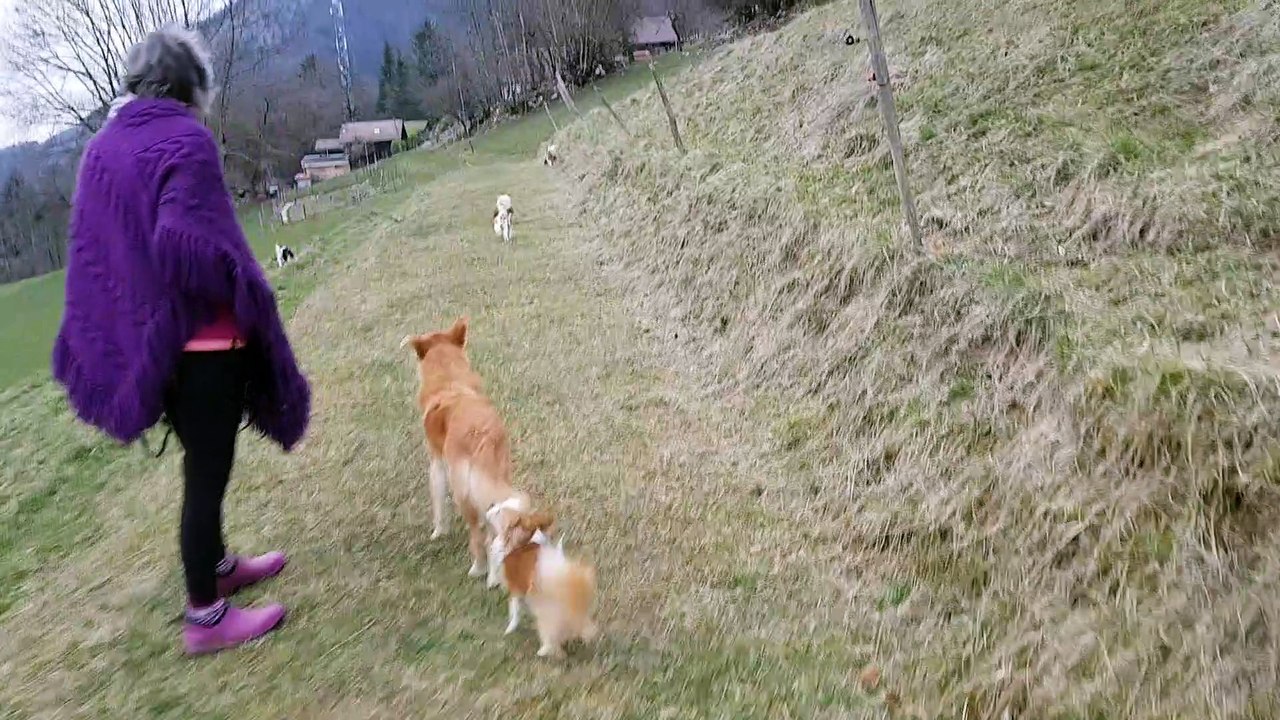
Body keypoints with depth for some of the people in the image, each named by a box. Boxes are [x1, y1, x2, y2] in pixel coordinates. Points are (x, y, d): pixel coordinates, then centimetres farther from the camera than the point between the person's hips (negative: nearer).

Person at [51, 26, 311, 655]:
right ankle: (205, 618, 15)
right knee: (207, 473, 3)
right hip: (203, 339, -8)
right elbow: (182, 243, -29)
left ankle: (218, 566, 42)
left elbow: (91, 251, 12)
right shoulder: (185, 141, -16)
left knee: (201, 462, 24)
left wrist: (133, 317, 19)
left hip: (143, 339, 8)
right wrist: (246, 293, -14)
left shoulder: (102, 148, 9)